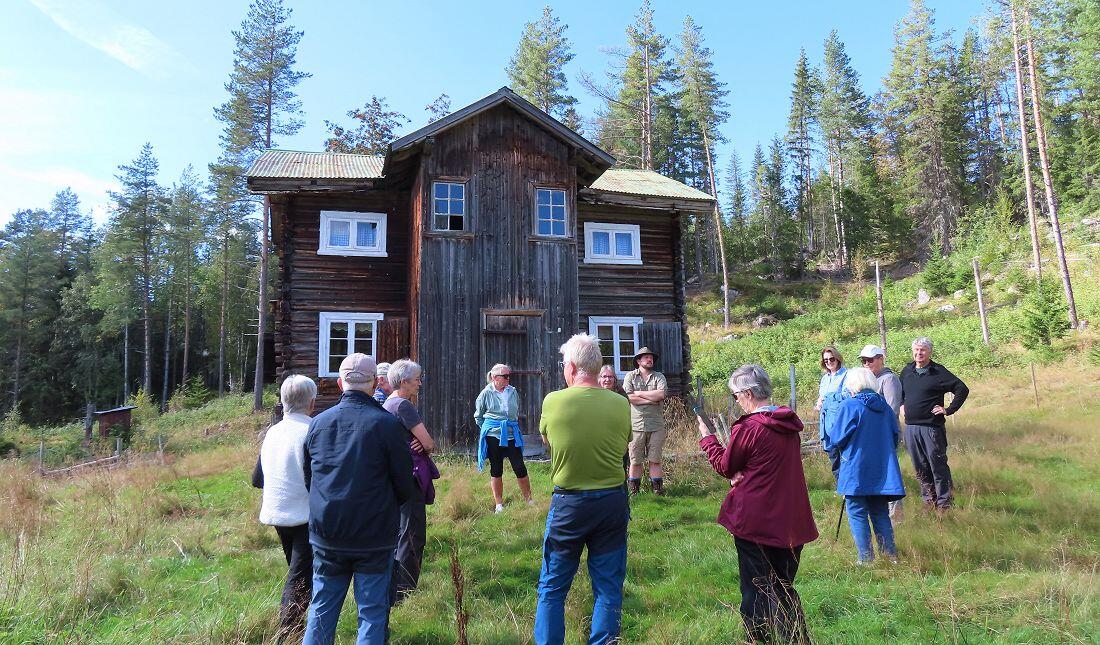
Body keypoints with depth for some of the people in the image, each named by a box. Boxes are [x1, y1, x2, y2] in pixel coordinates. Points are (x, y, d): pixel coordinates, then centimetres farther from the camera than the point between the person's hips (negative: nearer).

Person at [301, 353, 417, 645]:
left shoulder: (318, 423, 0)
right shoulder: (386, 424, -14)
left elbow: (307, 478, 12)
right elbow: (405, 486, -8)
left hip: (326, 536, 4)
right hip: (374, 538, -4)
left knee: (321, 611, 17)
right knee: (372, 613, 8)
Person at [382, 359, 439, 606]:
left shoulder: (388, 403, 15)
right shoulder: (403, 405, -17)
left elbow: (422, 440, 14)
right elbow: (429, 443, -18)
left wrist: (421, 444, -8)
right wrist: (426, 445, 4)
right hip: (410, 476, -10)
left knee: (399, 534, 19)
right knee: (412, 537, -1)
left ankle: (393, 591, 29)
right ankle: (404, 593, 6)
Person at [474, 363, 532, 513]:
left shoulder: (513, 391, 3)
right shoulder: (487, 393, -5)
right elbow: (478, 416, 7)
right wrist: (488, 427, 4)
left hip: (512, 435, 2)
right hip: (493, 436, -2)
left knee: (520, 468, 0)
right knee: (496, 470, 7)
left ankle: (529, 500, 13)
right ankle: (499, 504, 18)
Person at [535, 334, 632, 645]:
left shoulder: (553, 401, -11)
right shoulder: (621, 404, -7)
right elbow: (624, 446, 7)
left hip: (568, 504, -1)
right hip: (612, 501, 2)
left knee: (552, 588, 14)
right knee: (608, 589, 14)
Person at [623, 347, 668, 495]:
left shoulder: (659, 377, 10)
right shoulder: (630, 376, 7)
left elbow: (661, 394, -9)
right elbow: (629, 397, -8)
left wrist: (639, 393, -5)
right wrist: (651, 399, -7)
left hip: (656, 425, 1)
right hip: (636, 425, -1)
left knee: (655, 460, 5)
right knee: (635, 460, 3)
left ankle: (657, 488, 13)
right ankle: (633, 490, 13)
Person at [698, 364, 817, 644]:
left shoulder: (747, 428, -19)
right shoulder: (789, 423, 3)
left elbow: (725, 466, -4)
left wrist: (706, 437, 10)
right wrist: (742, 473, 0)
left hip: (756, 521, -7)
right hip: (792, 521, 7)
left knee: (757, 589, 8)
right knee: (783, 587, 19)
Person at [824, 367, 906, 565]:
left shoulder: (848, 406, -13)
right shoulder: (884, 405, 6)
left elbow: (836, 440, -10)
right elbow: (894, 435, 15)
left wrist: (828, 440, 11)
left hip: (856, 471, -6)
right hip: (883, 471, 6)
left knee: (857, 514, 3)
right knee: (880, 513, 15)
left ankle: (866, 558, 4)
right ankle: (890, 554, 17)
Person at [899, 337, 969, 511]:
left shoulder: (938, 372, -6)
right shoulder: (907, 371, 11)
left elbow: (962, 389, -8)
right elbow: (900, 391, 30)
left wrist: (949, 410, -9)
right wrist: (902, 404, 16)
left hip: (932, 427, -5)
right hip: (910, 427, 6)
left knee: (938, 467, 0)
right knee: (920, 468, 13)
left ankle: (944, 503, 9)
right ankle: (929, 500, 24)